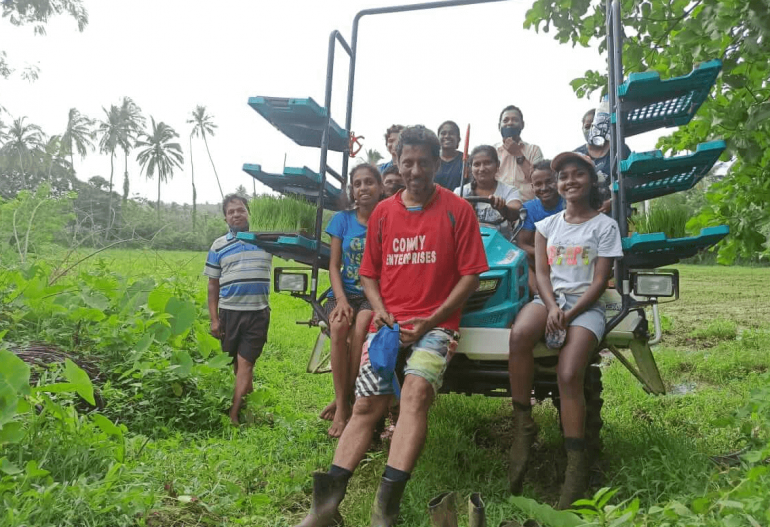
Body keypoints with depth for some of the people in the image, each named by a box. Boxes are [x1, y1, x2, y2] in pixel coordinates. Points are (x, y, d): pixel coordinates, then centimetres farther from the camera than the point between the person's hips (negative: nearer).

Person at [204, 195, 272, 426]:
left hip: (258, 313, -1)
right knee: (238, 363, 10)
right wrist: (214, 319, 0)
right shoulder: (218, 246, 5)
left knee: (245, 363, -5)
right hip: (229, 312, 1)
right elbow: (213, 285, 7)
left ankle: (233, 415, -5)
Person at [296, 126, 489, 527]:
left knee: (416, 391, -27)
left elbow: (470, 275, -2)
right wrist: (381, 313, -2)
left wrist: (430, 321, -10)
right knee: (365, 406, -5)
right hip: (388, 323, 4)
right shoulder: (382, 213, 13)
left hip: (434, 323, -3)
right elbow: (369, 274, 18)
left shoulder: (457, 210, 1)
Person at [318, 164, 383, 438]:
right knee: (338, 327, -31)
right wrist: (341, 301, -11)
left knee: (360, 328, -33)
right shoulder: (343, 219, 8)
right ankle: (342, 404, -22)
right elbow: (334, 265, 5)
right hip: (345, 292, 2)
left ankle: (344, 401, -17)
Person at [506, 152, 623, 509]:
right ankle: (523, 427, -21)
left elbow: (600, 281, -1)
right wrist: (552, 307, -13)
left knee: (568, 376, -26)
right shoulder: (547, 224, 17)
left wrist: (569, 315, -15)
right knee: (519, 336, -34)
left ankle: (576, 469, -17)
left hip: (586, 305, -2)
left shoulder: (605, 225, 6)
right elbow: (541, 273, 7)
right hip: (549, 298, 2)